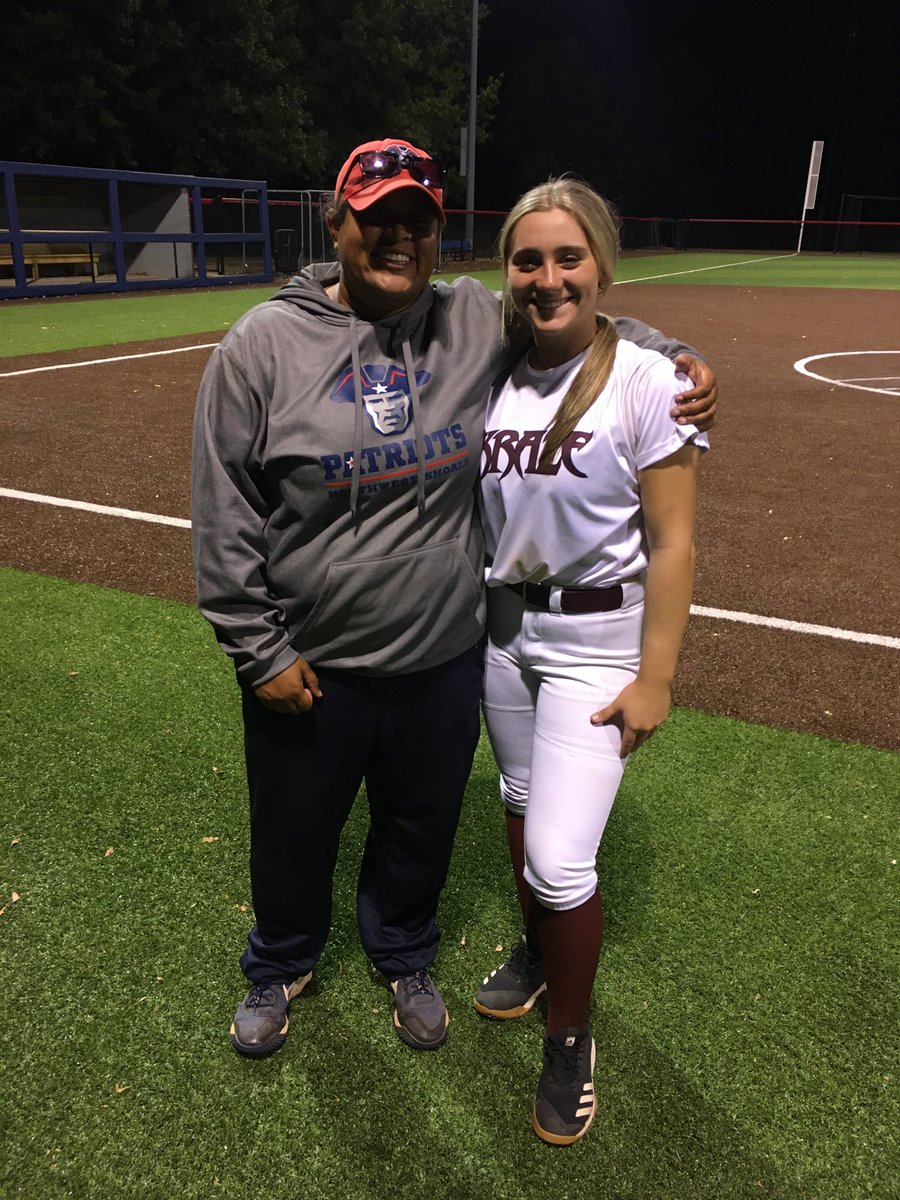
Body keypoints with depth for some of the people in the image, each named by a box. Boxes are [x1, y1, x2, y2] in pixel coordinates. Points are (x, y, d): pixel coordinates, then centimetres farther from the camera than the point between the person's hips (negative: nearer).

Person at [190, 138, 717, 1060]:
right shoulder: (263, 344, -10)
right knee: (293, 836, 20)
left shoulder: (477, 321, -3)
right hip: (309, 671, -2)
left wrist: (677, 358, -6)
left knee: (422, 832, 22)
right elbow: (224, 514, -8)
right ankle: (279, 968, 53)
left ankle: (403, 957, 54)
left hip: (444, 662, 2)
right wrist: (258, 652, -9)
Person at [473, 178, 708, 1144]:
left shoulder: (646, 381, -14)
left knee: (561, 856, -6)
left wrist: (654, 676, -14)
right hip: (503, 625, 5)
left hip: (595, 639, -5)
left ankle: (569, 1040, 23)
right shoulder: (496, 375, 0)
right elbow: (471, 509, 9)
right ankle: (540, 951, 48)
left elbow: (671, 542, -13)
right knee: (520, 805, 21)